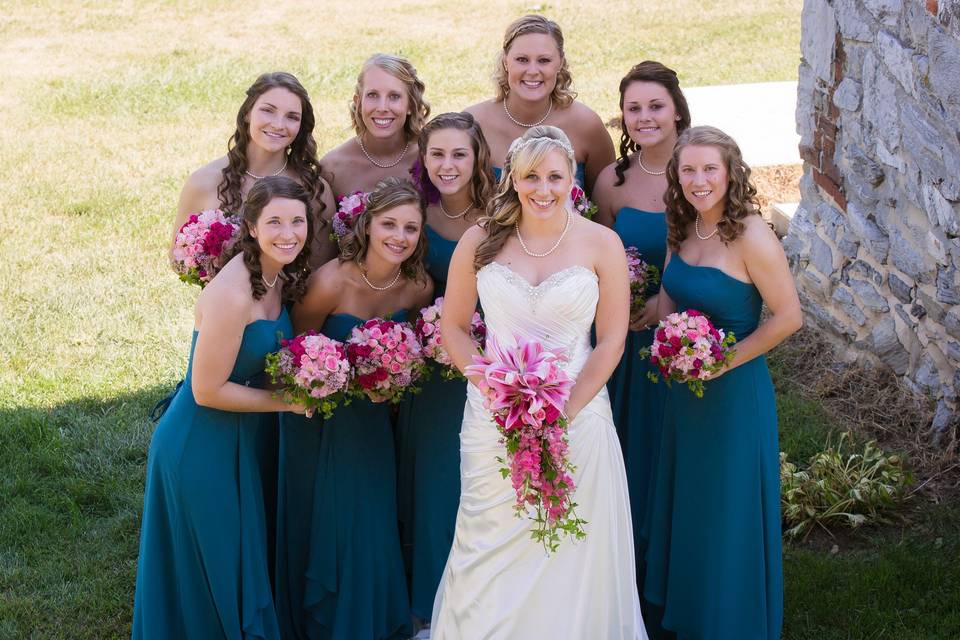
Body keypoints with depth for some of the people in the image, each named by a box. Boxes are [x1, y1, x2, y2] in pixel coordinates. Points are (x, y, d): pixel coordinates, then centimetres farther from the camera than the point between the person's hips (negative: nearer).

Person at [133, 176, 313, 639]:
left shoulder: (279, 277, -2)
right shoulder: (232, 294, -29)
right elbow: (207, 391, -24)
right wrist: (286, 401, -15)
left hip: (240, 439, 8)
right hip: (199, 446, -8)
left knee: (243, 554, 24)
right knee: (213, 566, 10)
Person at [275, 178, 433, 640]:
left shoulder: (419, 287, -13)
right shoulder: (330, 282, -27)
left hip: (371, 420, 4)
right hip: (319, 419, -4)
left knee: (371, 528, 14)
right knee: (321, 528, 9)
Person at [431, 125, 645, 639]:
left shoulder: (601, 244, -4)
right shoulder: (480, 241, -1)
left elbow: (611, 342, -3)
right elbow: (453, 327, 6)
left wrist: (562, 414, -12)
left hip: (577, 415, -1)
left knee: (569, 555, 6)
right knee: (493, 549, 7)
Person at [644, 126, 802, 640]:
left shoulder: (751, 237, -22)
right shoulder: (682, 229, -1)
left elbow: (788, 317, -18)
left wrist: (726, 361, -18)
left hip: (734, 388, -7)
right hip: (684, 385, 7)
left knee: (727, 508, 8)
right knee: (685, 497, 21)